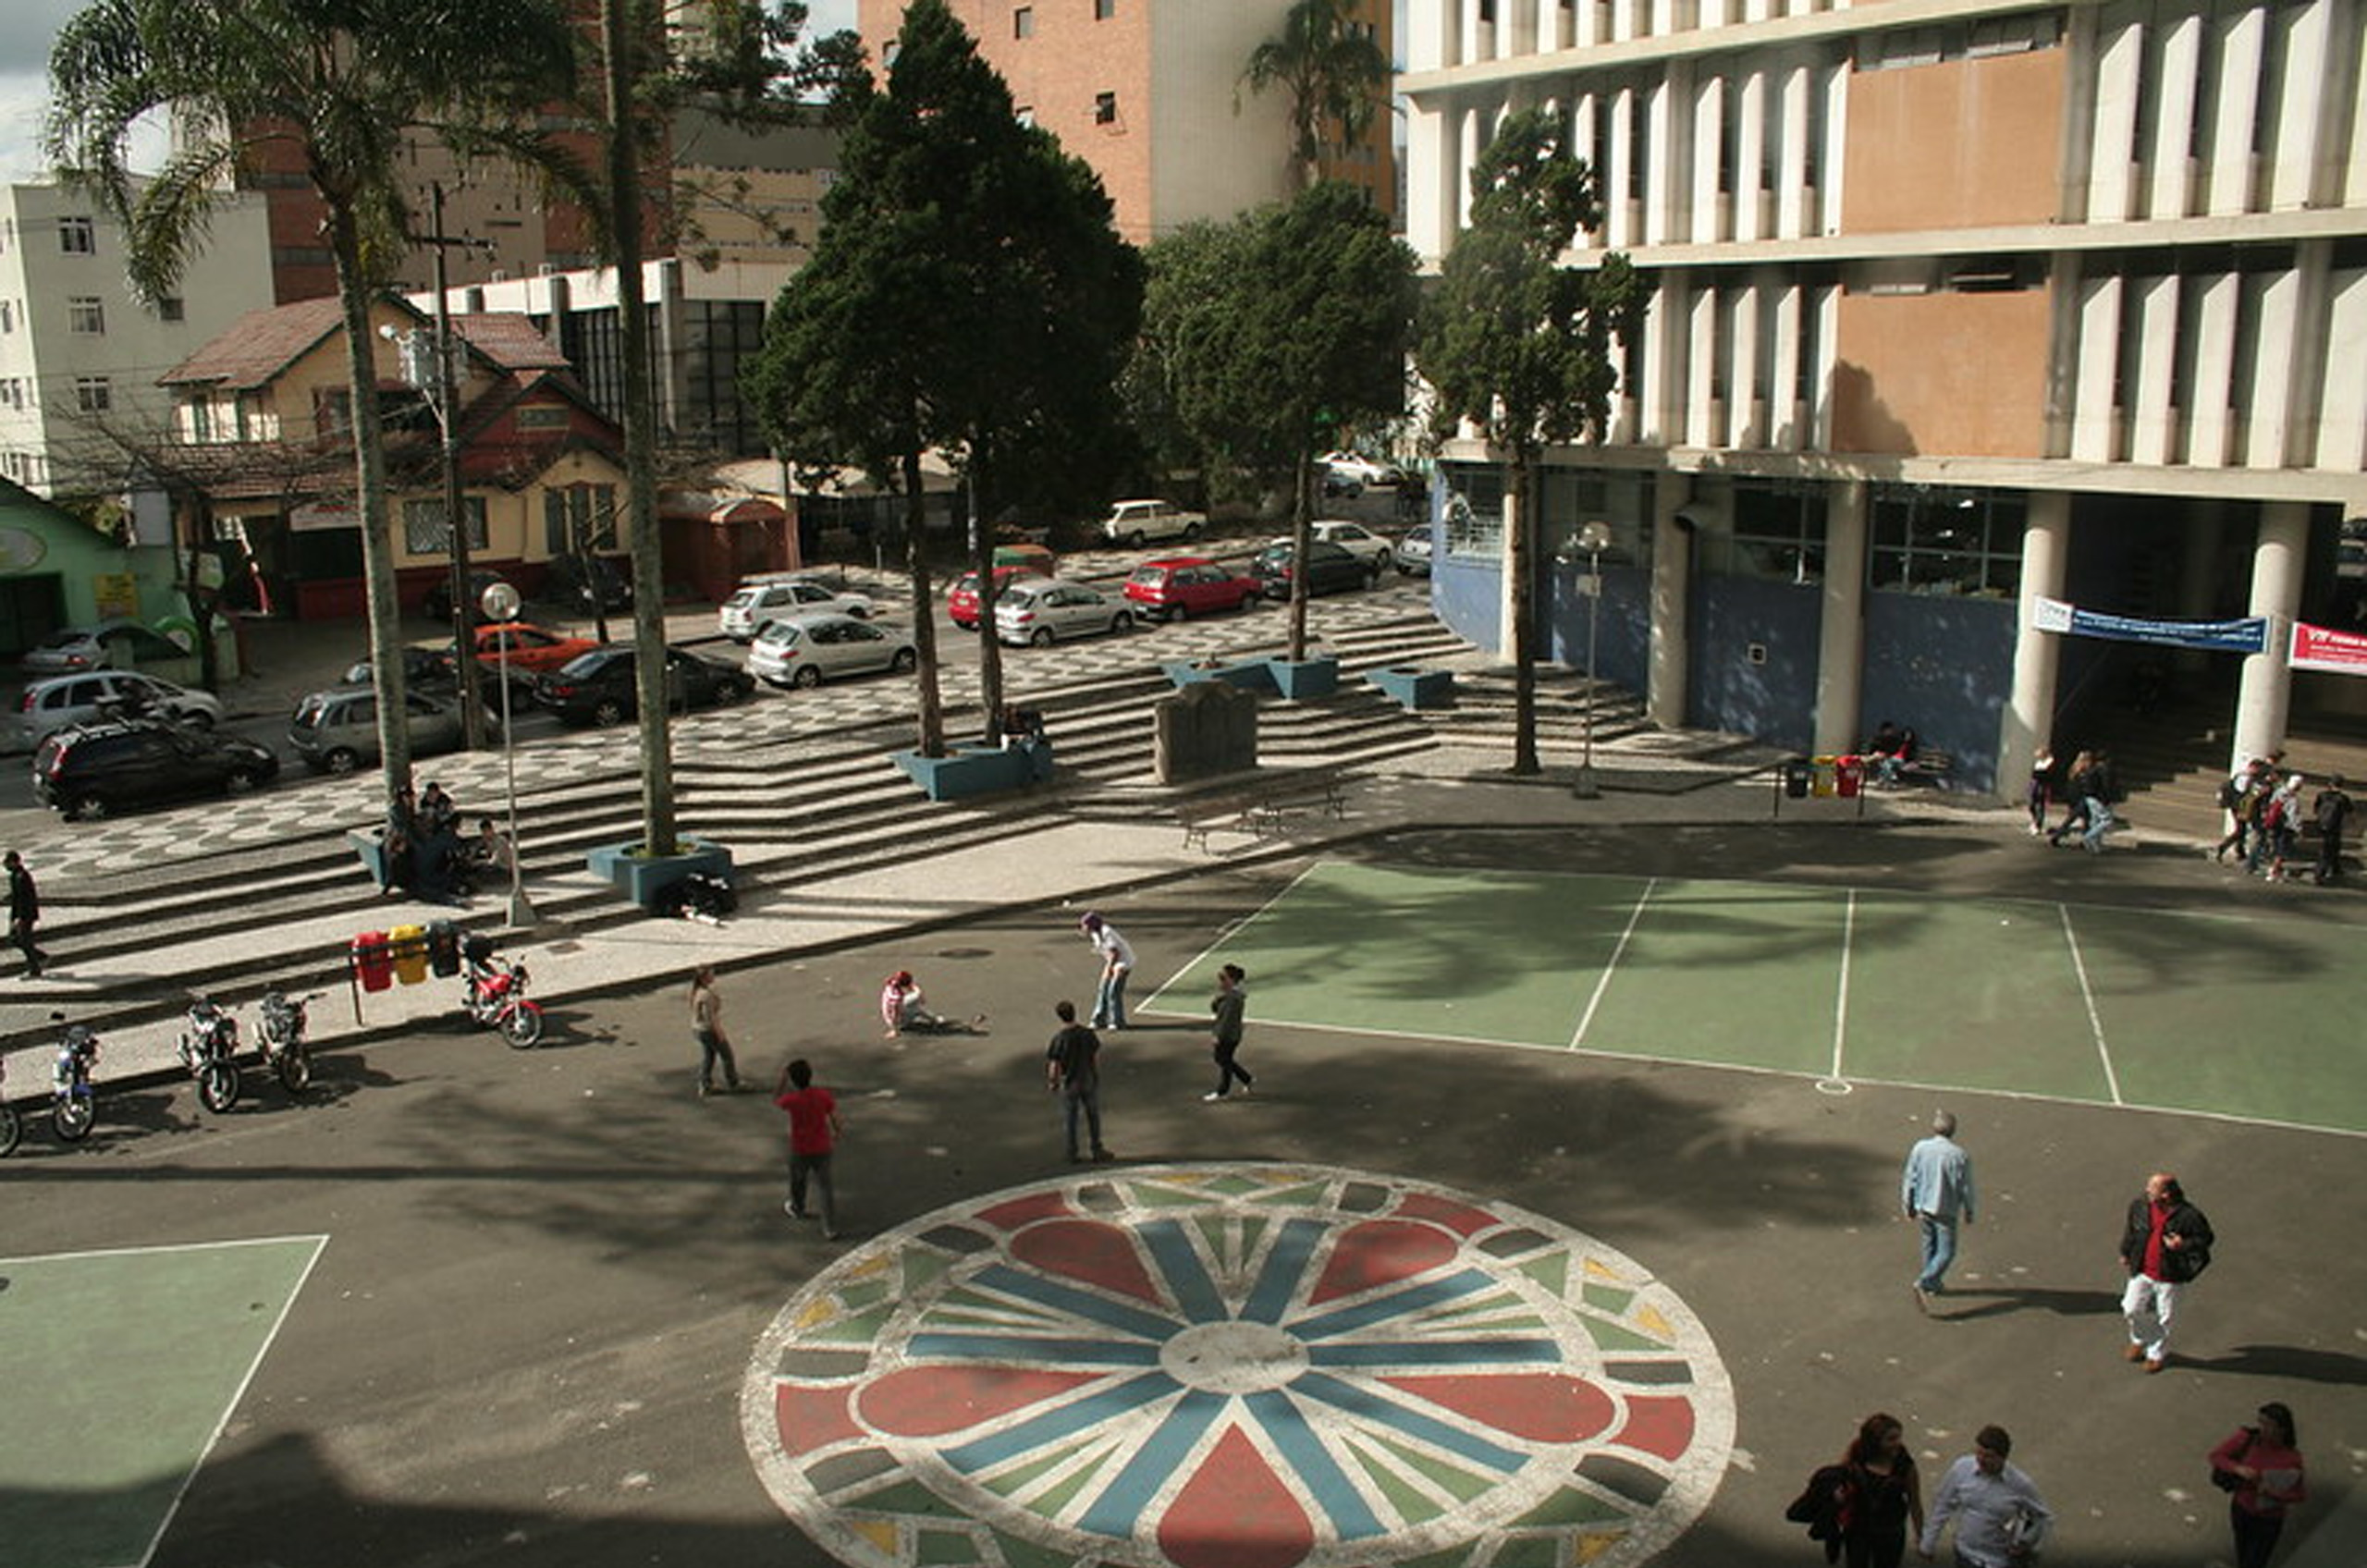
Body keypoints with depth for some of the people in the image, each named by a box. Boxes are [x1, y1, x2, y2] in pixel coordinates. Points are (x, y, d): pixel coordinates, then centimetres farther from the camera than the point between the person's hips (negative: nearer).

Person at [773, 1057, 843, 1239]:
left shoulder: (792, 1100, -24)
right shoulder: (824, 1096, -16)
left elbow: (775, 1099, 0)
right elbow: (835, 1120, -6)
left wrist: (783, 1078, -3)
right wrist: (838, 1134, 14)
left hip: (800, 1151, -1)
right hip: (822, 1149, 1)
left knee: (797, 1181, 27)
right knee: (825, 1187, 9)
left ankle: (797, 1209, 53)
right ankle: (831, 1229, 9)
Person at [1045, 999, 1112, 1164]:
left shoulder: (1059, 1040, -21)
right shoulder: (1088, 1034, -12)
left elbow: (1054, 1066, -16)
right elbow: (1096, 1058, -3)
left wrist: (1053, 1083, 1)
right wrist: (1096, 1076, 14)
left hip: (1068, 1084, -2)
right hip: (1089, 1082, 2)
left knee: (1071, 1119, 14)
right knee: (1093, 1116, 18)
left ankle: (1073, 1154, 23)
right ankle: (1097, 1150, 27)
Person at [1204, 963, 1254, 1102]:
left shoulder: (1234, 997, -26)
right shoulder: (1225, 993, 4)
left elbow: (1228, 1019, -25)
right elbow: (1216, 1010, 15)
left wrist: (1219, 1036, -21)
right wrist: (1214, 1002, -5)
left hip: (1229, 1036, -10)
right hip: (1223, 1033, 10)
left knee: (1224, 1062, 5)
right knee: (1221, 1059, 20)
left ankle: (1221, 1093, 23)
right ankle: (1248, 1081, 32)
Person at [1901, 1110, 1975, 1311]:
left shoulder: (1920, 1148, -10)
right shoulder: (1960, 1155, -18)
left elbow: (1909, 1179, -3)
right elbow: (1966, 1188, -10)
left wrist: (1908, 1206, 11)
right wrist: (1969, 1211, 7)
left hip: (1923, 1207, 4)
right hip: (1946, 1210, -4)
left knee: (1930, 1244, 23)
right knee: (1946, 1252, 4)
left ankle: (1934, 1283, 36)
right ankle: (1923, 1284, -13)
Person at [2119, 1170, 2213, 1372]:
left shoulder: (2189, 1216, -23)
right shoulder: (2140, 1204, -10)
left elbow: (2206, 1238, -8)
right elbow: (2130, 1229, 9)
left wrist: (2184, 1244, -27)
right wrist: (2126, 1253, 18)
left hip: (2171, 1278, -3)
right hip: (2142, 1272, 4)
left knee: (2164, 1318, 14)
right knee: (2132, 1309, 9)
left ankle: (2157, 1354, 38)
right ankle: (2140, 1339, 40)